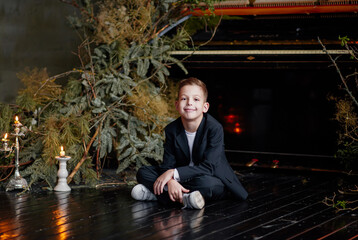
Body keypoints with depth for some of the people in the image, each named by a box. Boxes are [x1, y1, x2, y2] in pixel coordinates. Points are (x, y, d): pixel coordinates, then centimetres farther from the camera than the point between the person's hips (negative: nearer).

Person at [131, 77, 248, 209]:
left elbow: (209, 167, -25)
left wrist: (173, 173, -31)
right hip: (183, 178, 5)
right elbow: (167, 164, -9)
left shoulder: (214, 128, -19)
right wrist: (170, 181, -35)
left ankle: (155, 194, -27)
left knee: (206, 183, -41)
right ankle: (183, 198, -27)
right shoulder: (171, 130, -6)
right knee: (143, 172, -10)